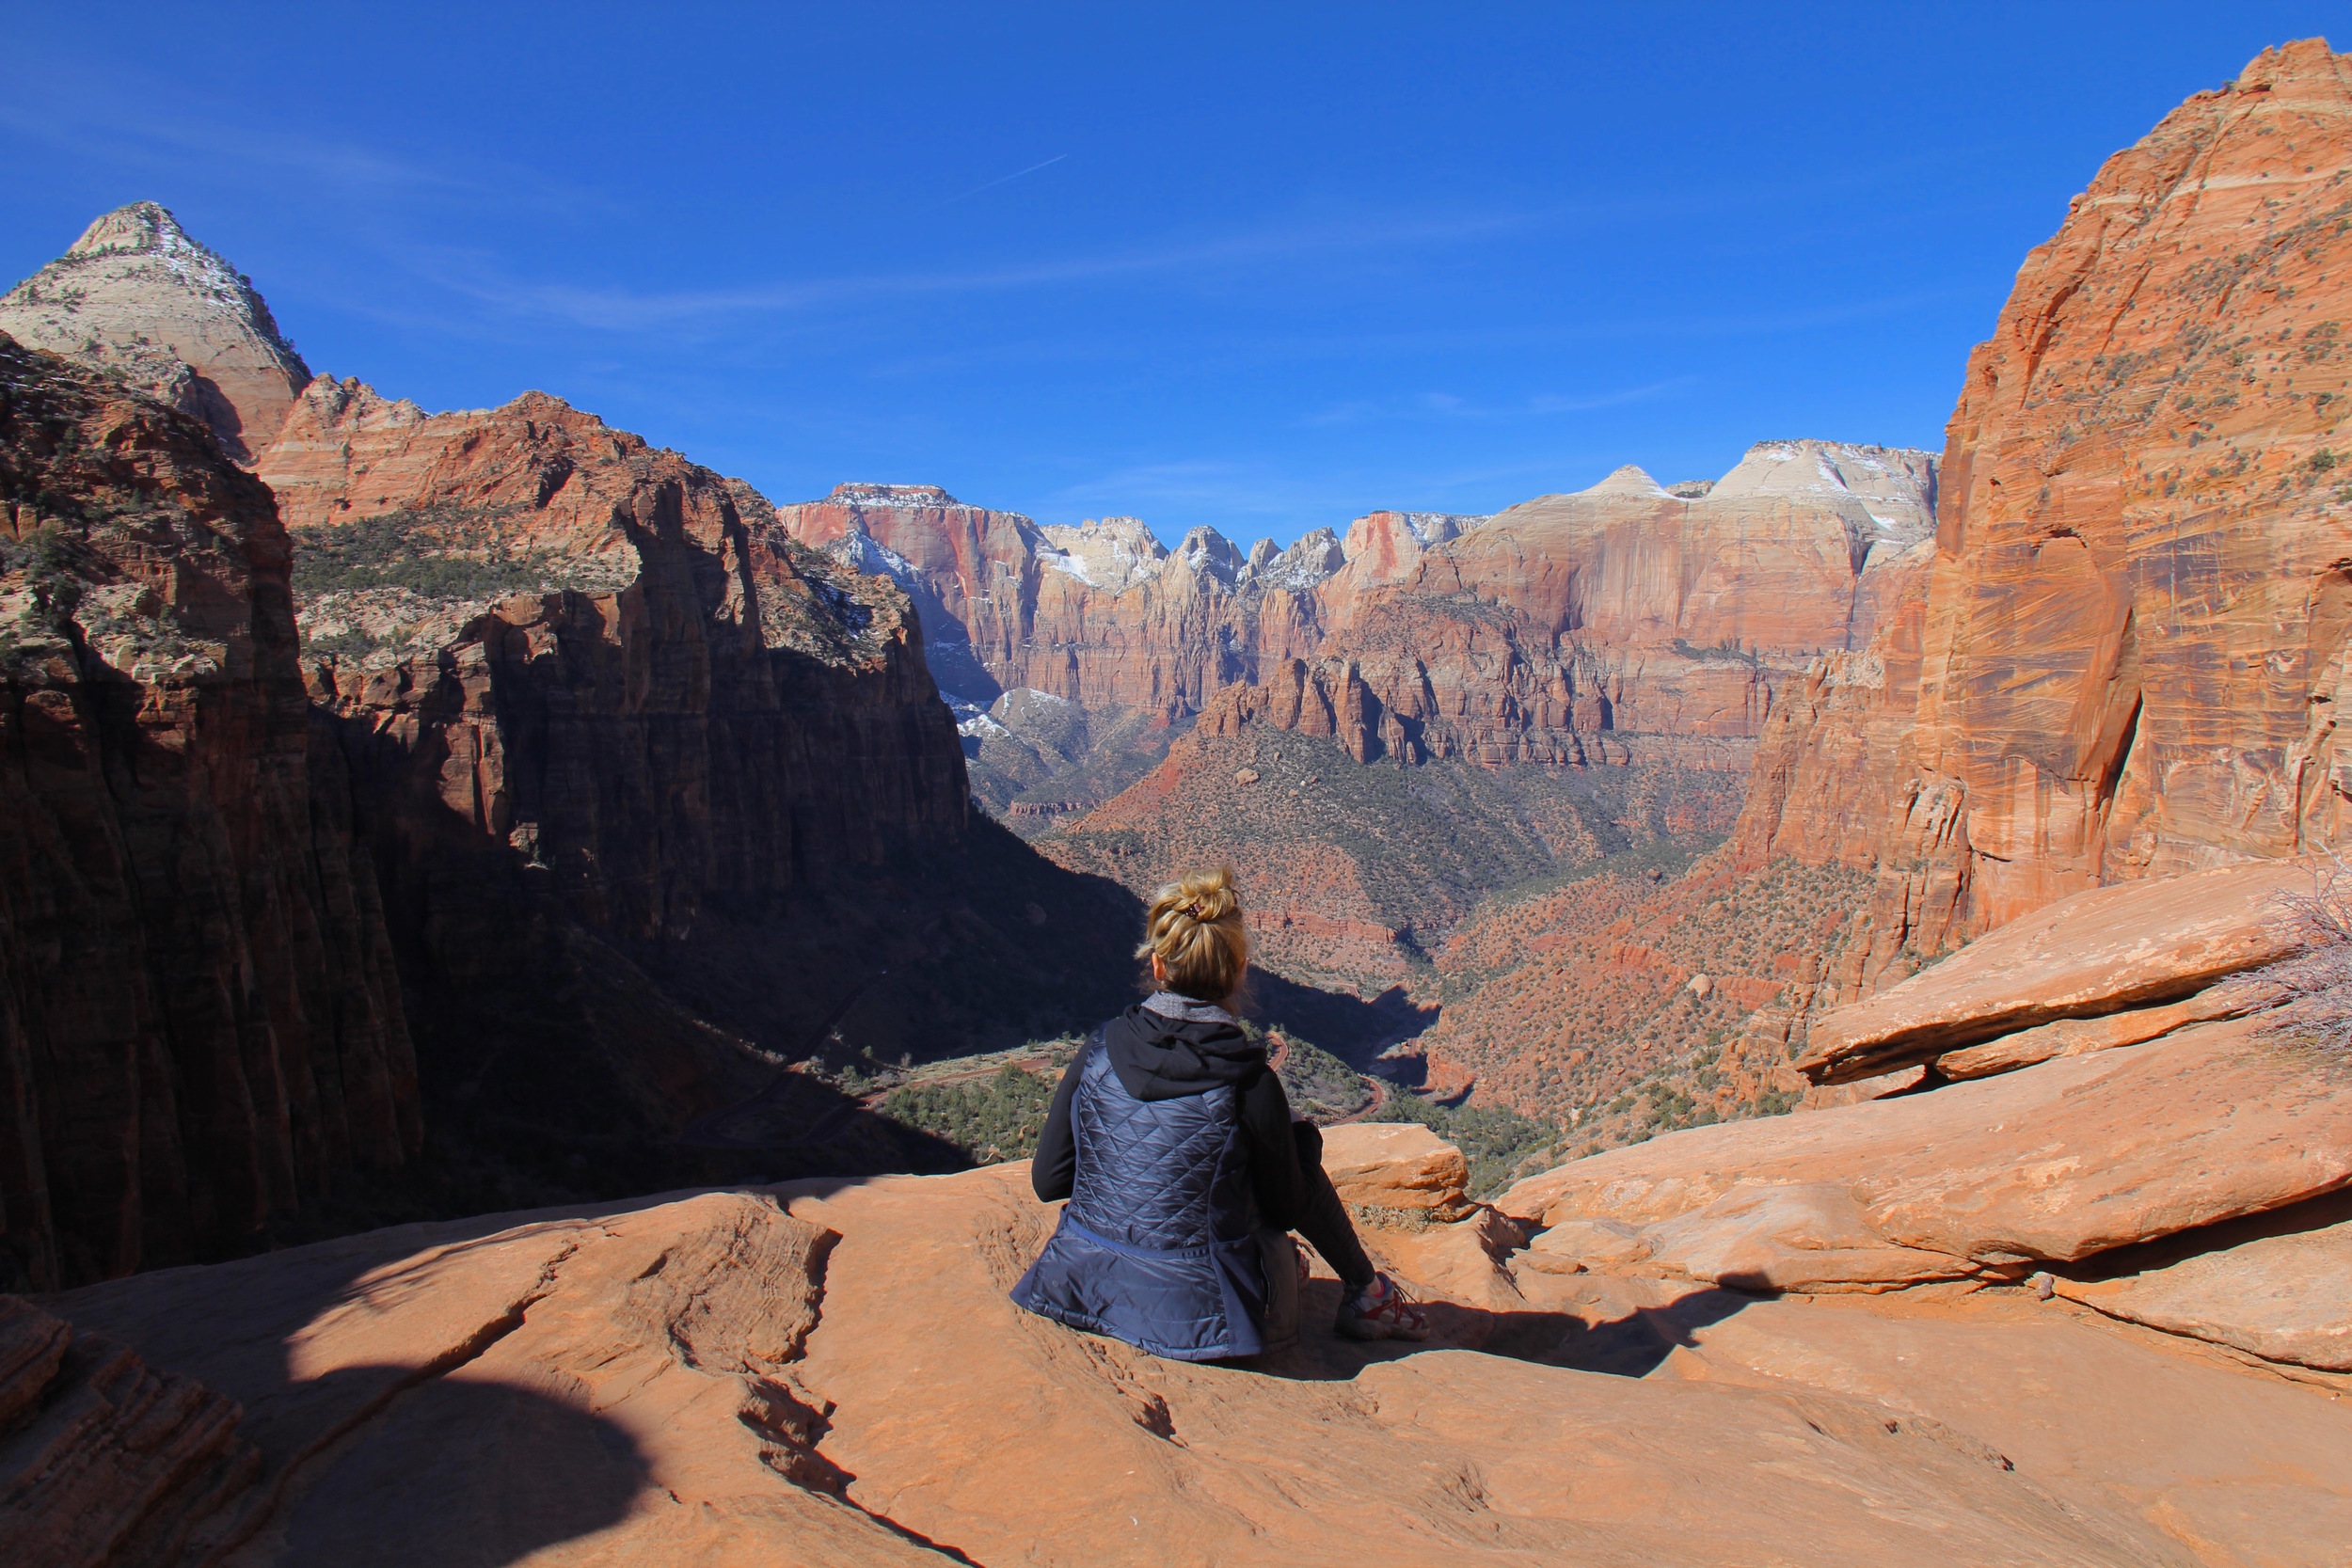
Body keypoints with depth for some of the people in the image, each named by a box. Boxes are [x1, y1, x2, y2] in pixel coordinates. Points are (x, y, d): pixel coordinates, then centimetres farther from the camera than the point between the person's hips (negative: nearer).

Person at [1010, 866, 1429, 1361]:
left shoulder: (1100, 1049, -10)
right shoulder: (1249, 1083, -19)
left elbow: (1047, 1181, -2)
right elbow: (1289, 1208, -5)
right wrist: (1305, 1141, 12)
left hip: (1083, 1291, 4)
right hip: (1194, 1317, -4)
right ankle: (1366, 1294, 36)